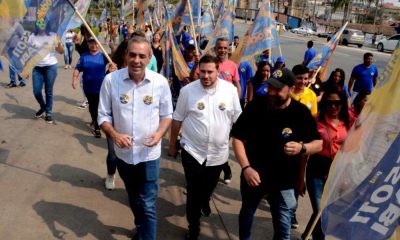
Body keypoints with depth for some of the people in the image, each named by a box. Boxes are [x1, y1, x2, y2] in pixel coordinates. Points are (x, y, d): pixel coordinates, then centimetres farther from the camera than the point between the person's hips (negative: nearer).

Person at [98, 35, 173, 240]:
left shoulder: (160, 82, -12)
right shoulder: (111, 80, -13)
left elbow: (167, 114, -1)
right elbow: (103, 115, -5)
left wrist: (160, 133, -20)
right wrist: (114, 135, -24)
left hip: (149, 155, -2)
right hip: (123, 153, 2)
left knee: (148, 205, 4)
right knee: (133, 200, 26)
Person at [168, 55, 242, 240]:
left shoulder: (230, 89, -8)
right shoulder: (188, 90, -11)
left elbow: (237, 119, 1)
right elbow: (177, 119, -1)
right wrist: (172, 144, 6)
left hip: (219, 152, 2)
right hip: (192, 151, -2)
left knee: (209, 186, 24)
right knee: (193, 192, 7)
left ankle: (205, 201, 59)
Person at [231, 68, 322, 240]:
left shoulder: (301, 113, -14)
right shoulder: (255, 106, -15)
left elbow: (318, 143, -4)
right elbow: (237, 137, -10)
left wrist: (302, 148, -27)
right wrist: (246, 167, -21)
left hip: (283, 181, -1)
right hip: (253, 174, 1)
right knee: (247, 213, 24)